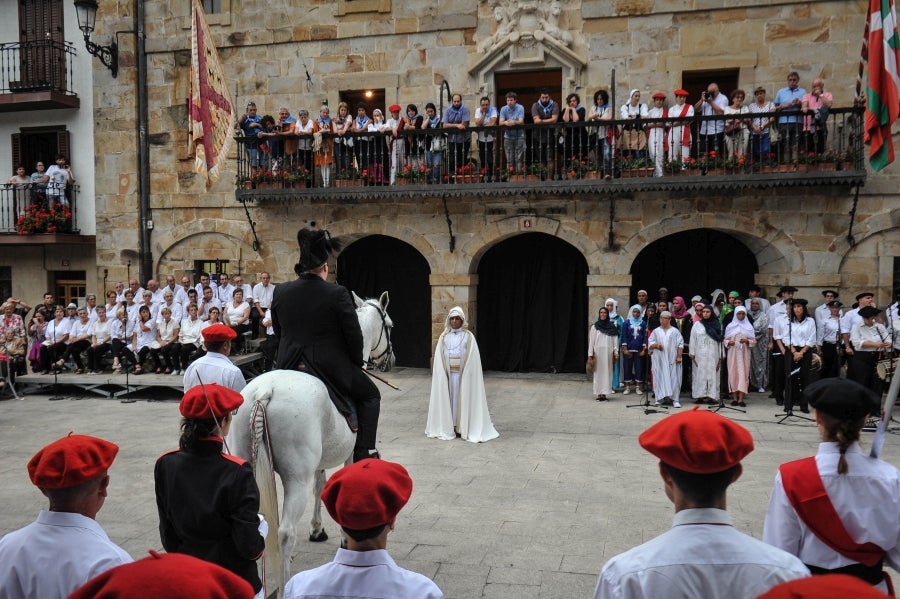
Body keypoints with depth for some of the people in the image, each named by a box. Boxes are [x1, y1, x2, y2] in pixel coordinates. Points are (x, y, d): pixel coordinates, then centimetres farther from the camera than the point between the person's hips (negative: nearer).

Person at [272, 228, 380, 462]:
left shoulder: (279, 292, -1)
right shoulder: (337, 294, -15)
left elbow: (278, 332, 11)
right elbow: (354, 336, -10)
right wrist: (357, 362, 9)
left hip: (290, 366, 4)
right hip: (332, 369, -4)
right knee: (370, 394, 18)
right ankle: (365, 452, 9)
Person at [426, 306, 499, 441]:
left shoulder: (468, 336, -1)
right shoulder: (444, 337, 5)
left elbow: (473, 358, -4)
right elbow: (439, 358, 5)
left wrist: (468, 373, -11)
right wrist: (442, 373, -3)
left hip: (463, 374, -2)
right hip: (448, 373, 2)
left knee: (463, 398, 0)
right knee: (448, 397, 4)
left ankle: (463, 427, 7)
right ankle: (448, 425, 12)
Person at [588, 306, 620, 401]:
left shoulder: (612, 326, 6)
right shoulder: (594, 327, 4)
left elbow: (615, 340, 4)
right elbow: (591, 341, 3)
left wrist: (616, 352, -4)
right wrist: (590, 355, -2)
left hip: (608, 353, 1)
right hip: (598, 352, -1)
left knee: (607, 372, 0)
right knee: (598, 372, 0)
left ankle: (604, 393, 3)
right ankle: (599, 393, 2)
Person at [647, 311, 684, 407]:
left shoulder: (675, 331, 5)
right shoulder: (656, 331, 10)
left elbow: (680, 345, 1)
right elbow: (650, 343, 7)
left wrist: (679, 356, -7)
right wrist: (656, 345, -13)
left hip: (672, 359, -2)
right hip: (659, 360, 2)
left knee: (674, 379, -3)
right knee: (660, 378, 1)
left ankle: (674, 399, -1)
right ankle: (660, 398, 6)